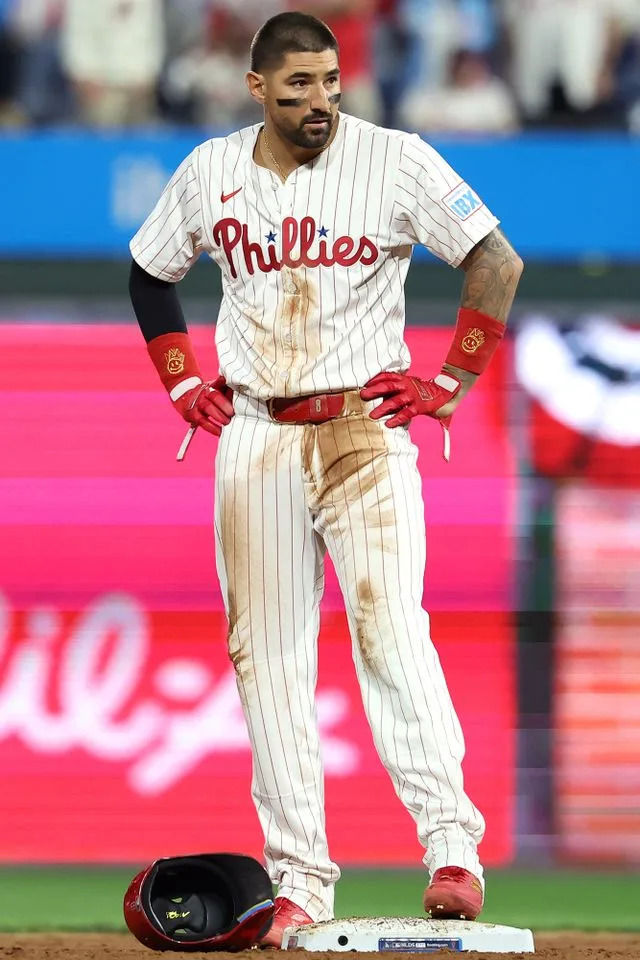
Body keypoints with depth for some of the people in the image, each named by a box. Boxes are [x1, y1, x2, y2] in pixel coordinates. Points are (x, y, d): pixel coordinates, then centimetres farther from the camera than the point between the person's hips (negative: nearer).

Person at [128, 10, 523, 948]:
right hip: (254, 439, 4)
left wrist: (451, 381, -6)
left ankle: (452, 846, -24)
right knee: (267, 656, 2)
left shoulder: (395, 160, -5)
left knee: (390, 628, -19)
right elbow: (150, 272, 23)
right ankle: (298, 879, 6)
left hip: (365, 430, -4)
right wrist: (185, 385, 13)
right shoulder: (210, 172, 6)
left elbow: (498, 261, -3)